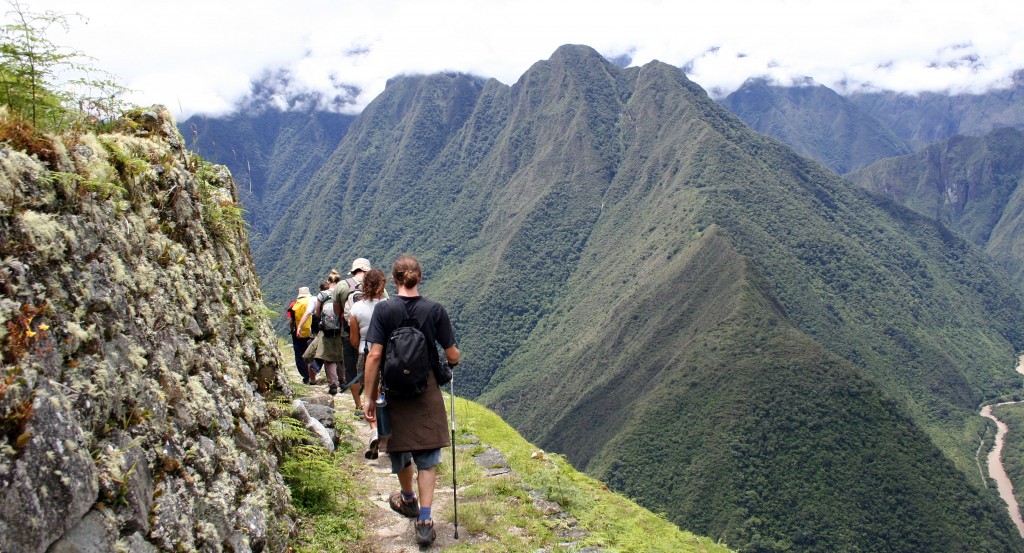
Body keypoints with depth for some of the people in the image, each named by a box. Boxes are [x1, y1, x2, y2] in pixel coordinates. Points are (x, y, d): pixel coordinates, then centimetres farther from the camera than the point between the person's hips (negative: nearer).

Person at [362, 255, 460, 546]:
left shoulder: (383, 310, -10)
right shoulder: (435, 310, -8)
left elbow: (374, 355, -13)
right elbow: (452, 356, -6)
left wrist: (369, 396, -6)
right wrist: (456, 359, 18)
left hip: (394, 391, 0)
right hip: (427, 391, 0)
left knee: (399, 448, 21)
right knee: (427, 456, 9)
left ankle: (408, 500, 44)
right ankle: (424, 521, 2)